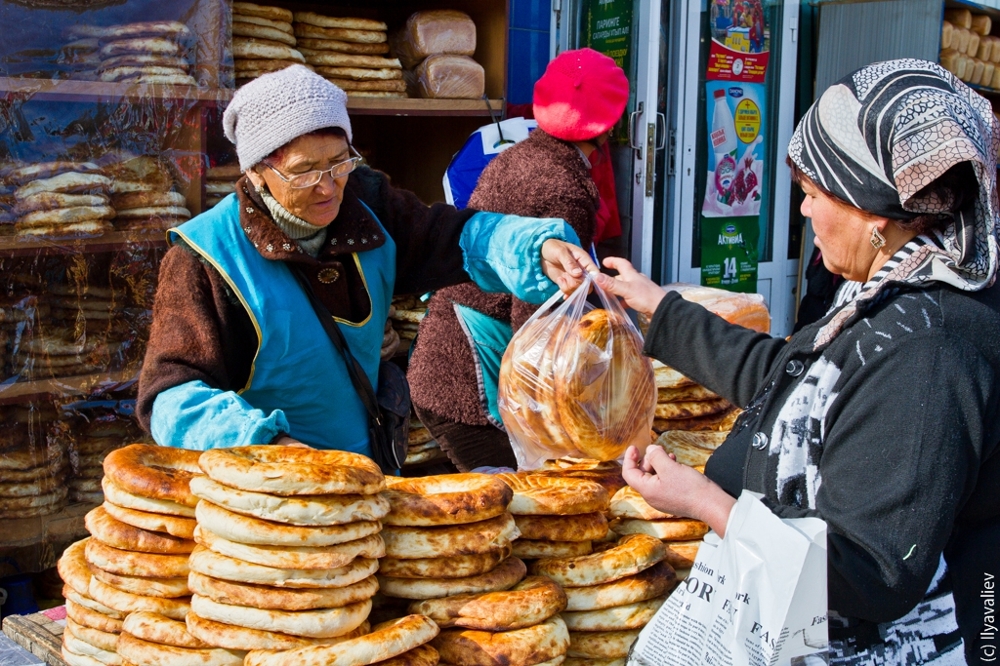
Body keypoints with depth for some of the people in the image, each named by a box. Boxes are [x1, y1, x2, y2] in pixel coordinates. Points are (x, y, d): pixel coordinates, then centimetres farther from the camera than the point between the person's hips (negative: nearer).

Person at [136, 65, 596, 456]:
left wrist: (539, 248, -12)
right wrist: (263, 441, -35)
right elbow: (170, 396, -18)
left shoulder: (365, 204, 3)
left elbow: (455, 237, 9)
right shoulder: (206, 260, -14)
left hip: (363, 463, 5)